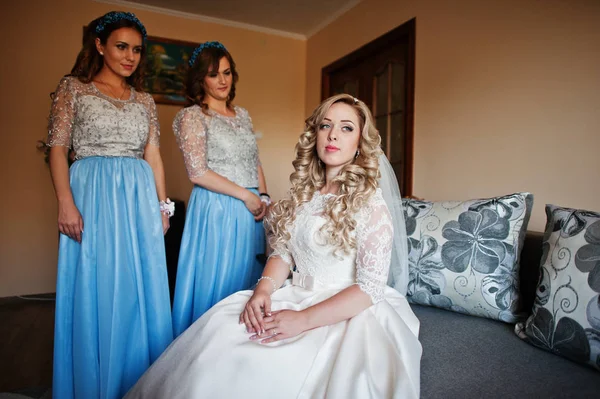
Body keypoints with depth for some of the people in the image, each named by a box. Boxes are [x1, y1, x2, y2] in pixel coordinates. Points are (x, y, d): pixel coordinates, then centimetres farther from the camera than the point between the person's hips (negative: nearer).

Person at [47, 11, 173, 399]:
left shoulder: (144, 100, 16)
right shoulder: (74, 87, 6)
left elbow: (154, 156, 13)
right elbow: (58, 148, -1)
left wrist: (162, 205, 6)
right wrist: (66, 203, -13)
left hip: (140, 196, 4)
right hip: (92, 193, -3)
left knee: (140, 289, 6)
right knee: (95, 290, 1)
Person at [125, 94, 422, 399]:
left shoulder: (370, 202, -9)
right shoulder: (304, 193, 9)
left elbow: (370, 287, -14)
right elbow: (283, 252, 10)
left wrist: (304, 319, -22)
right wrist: (264, 289, -11)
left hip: (349, 310, -5)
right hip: (296, 298, 5)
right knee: (216, 332, -17)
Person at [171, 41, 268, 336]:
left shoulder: (242, 115, 16)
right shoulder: (192, 116, -3)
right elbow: (198, 172, -12)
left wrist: (263, 196, 3)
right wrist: (245, 195, -11)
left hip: (249, 211, 6)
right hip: (216, 209, -6)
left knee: (245, 281, 11)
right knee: (215, 283, 1)